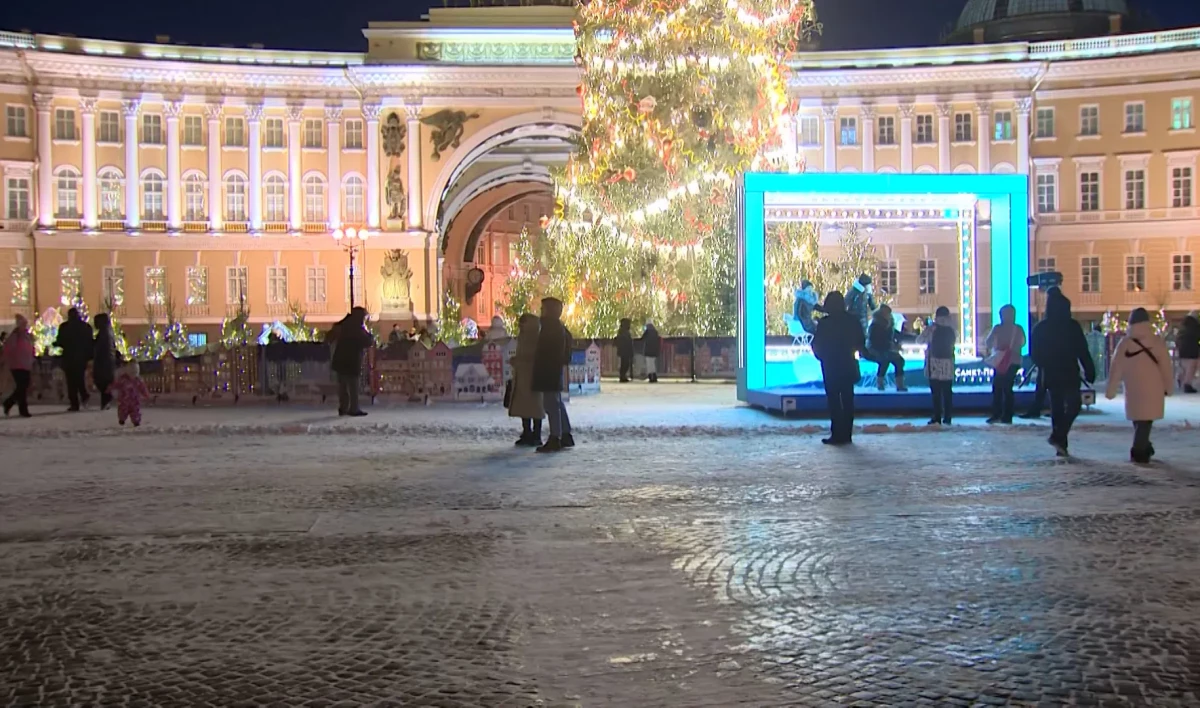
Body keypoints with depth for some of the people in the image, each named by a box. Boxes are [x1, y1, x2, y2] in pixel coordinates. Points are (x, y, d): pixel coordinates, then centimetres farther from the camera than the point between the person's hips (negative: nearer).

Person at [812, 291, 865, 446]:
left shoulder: (825, 322, -12)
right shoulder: (852, 320, 0)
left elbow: (816, 345, -7)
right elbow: (861, 342, 6)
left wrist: (821, 355, 13)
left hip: (830, 365, -4)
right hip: (848, 365, 4)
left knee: (834, 400, 0)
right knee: (847, 400, 9)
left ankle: (837, 434, -3)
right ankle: (847, 434, 11)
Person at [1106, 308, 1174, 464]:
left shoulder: (1124, 344, -3)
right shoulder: (1157, 342, -4)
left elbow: (1116, 369, 0)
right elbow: (1166, 368, 1)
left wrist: (1111, 390, 7)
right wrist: (1168, 387, 12)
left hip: (1133, 389, 1)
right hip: (1152, 390, -1)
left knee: (1138, 419, 17)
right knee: (1146, 420, 3)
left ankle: (1143, 448, 21)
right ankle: (1139, 452, -4)